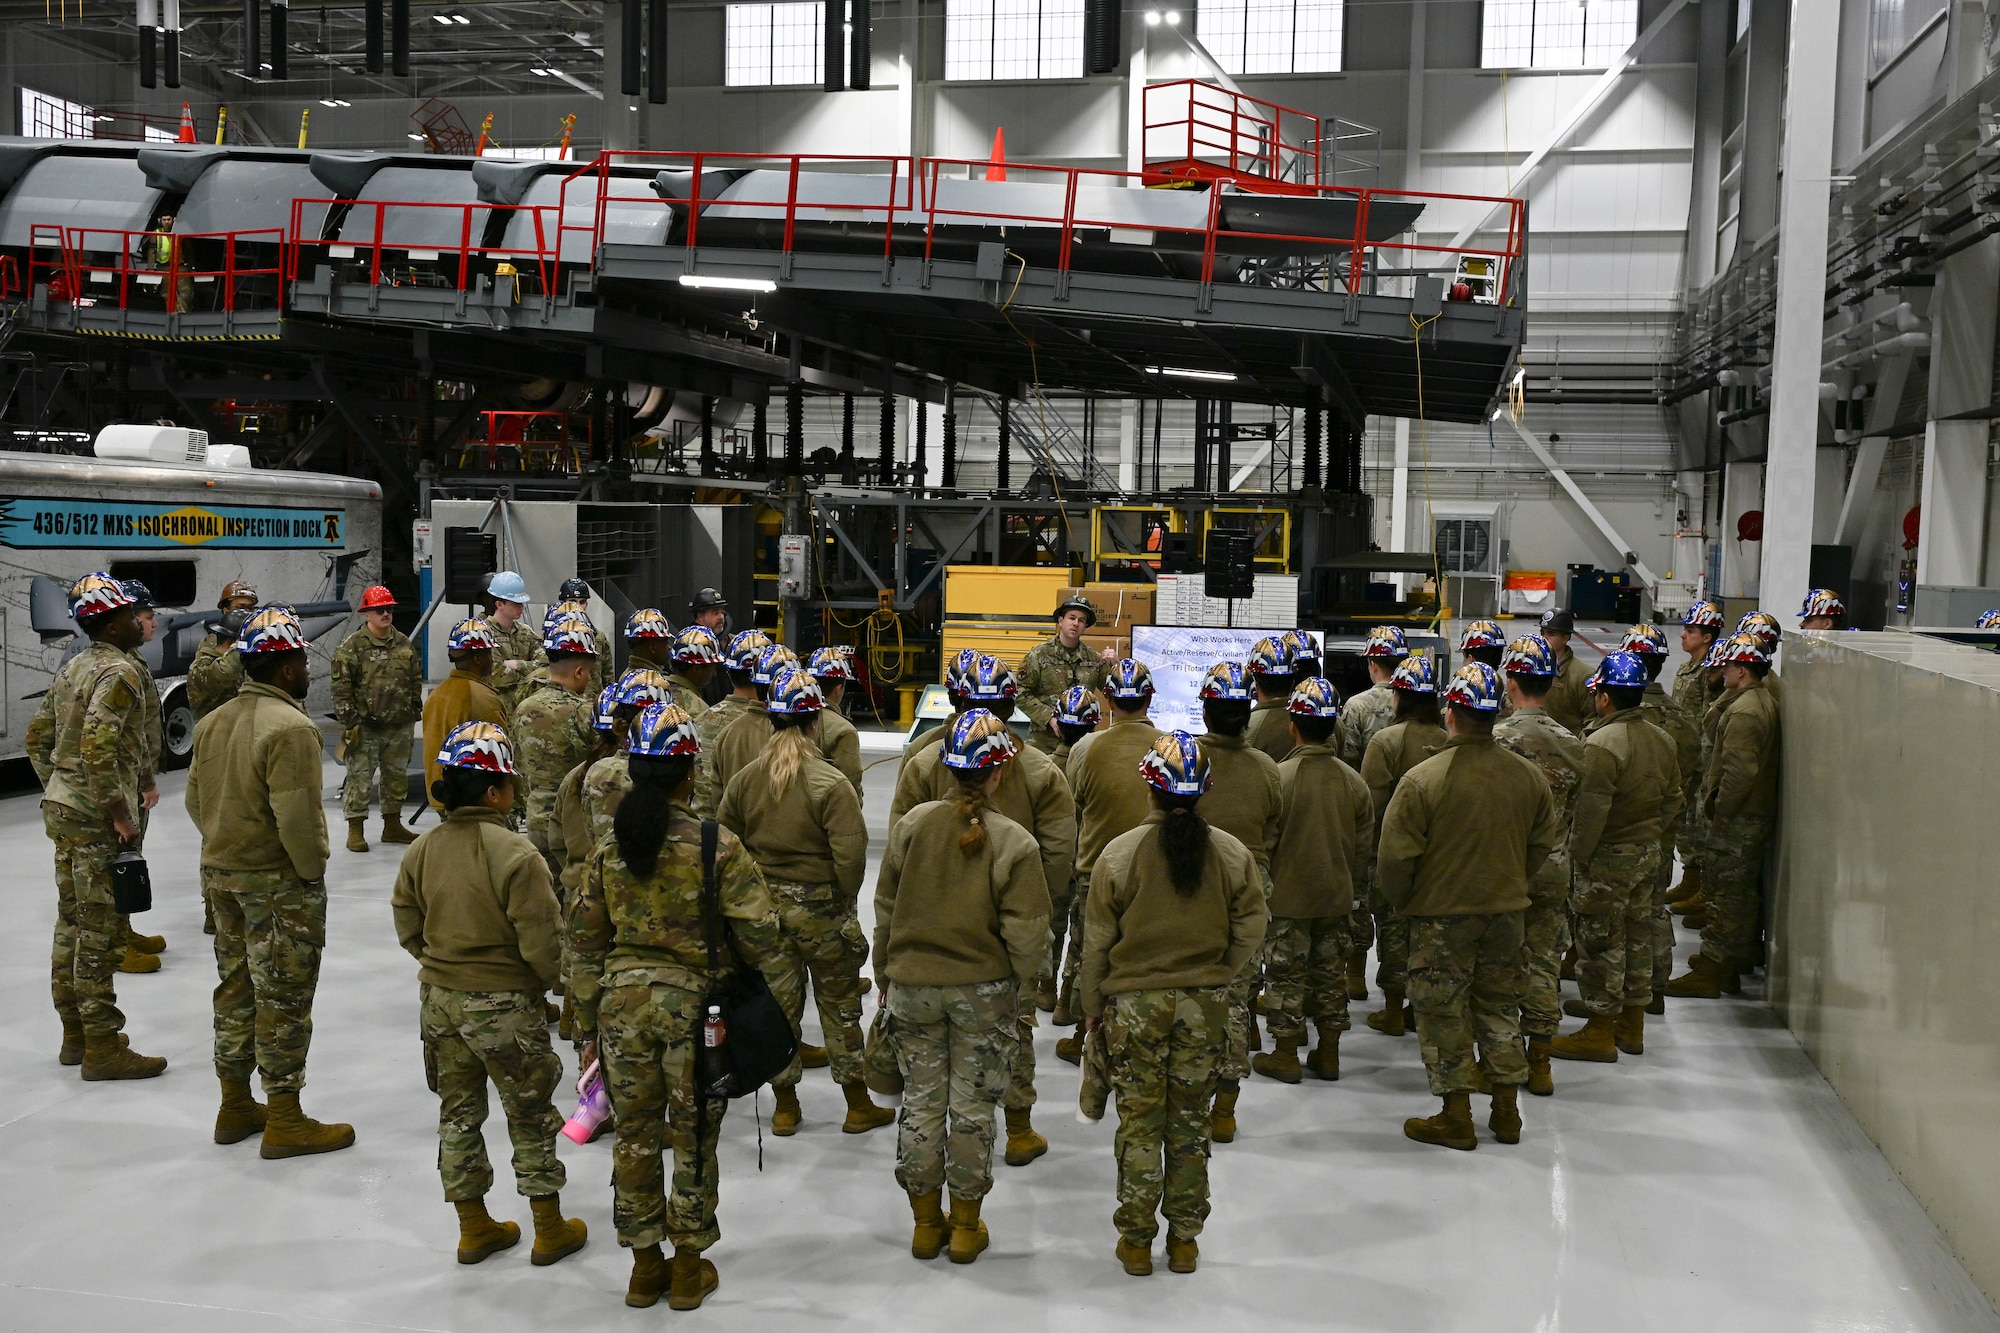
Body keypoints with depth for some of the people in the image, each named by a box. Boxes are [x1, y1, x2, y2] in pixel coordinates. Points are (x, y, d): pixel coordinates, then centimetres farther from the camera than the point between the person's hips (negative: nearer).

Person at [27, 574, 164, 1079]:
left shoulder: (72, 668, 13)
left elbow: (38, 738, 18)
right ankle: (103, 1047, 1)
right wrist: (119, 813, -21)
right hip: (97, 817, -10)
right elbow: (98, 748, -26)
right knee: (100, 932, -4)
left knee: (72, 922, 15)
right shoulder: (120, 670, -16)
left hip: (62, 808, 10)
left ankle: (75, 1035, 26)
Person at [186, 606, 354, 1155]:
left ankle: (235, 1107, 29)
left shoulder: (214, 721, 8)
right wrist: (313, 872, -12)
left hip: (221, 872, 9)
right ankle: (285, 1122, 8)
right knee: (283, 1000, 0)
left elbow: (196, 800, 13)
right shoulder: (291, 728, -20)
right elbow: (297, 817, -24)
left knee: (236, 989, 18)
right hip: (278, 883, -9)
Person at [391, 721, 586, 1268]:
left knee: (458, 1112, 18)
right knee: (531, 1116, 11)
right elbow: (541, 940, -21)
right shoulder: (516, 854, -22)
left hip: (439, 1000, 6)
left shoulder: (422, 850, -2)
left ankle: (474, 1228, 29)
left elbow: (408, 928, 8)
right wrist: (544, 978, 0)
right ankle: (549, 1229, 22)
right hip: (504, 1005, -5)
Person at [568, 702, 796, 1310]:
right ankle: (689, 1269, 24)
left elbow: (584, 944, 4)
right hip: (695, 1003, -3)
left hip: (621, 1002, 3)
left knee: (635, 1135, 16)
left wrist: (589, 1026, 14)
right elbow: (759, 937, -11)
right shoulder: (717, 846, -12)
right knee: (694, 1139, 12)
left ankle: (645, 1266, 28)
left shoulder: (608, 849, -1)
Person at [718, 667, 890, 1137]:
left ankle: (785, 1106, 24)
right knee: (840, 1005, 10)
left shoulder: (744, 779, -2)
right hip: (820, 907, -4)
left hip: (764, 905, 4)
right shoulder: (829, 782, -17)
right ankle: (858, 1105, 21)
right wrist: (845, 901, -2)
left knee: (778, 1004, 15)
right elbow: (850, 853, -20)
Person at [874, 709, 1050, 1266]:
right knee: (972, 1105, 11)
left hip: (911, 984, 2)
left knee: (921, 1099, 14)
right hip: (984, 990, -2)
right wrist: (1016, 987, 4)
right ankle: (966, 1226, 23)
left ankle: (925, 1221, 27)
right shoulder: (1015, 843, -15)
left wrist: (884, 973, 12)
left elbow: (885, 908, 0)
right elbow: (1026, 933, -14)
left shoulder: (913, 823, -8)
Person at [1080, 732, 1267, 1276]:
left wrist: (1092, 1002, 8)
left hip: (1135, 1002, -2)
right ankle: (1184, 1240, 23)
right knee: (1191, 1124, 13)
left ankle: (1135, 1241, 17)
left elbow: (1098, 939, -5)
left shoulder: (1120, 852, -11)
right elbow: (1252, 930, 0)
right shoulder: (1232, 854, -6)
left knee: (1139, 1124, 9)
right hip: (1205, 1006, 2)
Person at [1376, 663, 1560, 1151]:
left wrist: (1400, 902, 2)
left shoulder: (1421, 779, -19)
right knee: (1500, 1006, 18)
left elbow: (1396, 856, -16)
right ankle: (1507, 1111, 26)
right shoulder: (1529, 776, -4)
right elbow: (1544, 844, 8)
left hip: (1442, 914, -5)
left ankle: (1457, 1118, 15)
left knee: (1444, 1013, 8)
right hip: (1506, 911, 5)